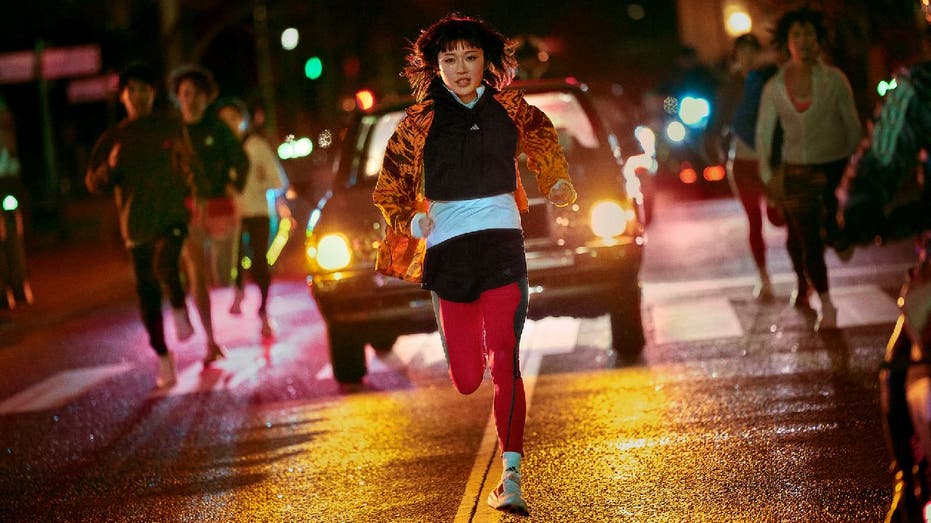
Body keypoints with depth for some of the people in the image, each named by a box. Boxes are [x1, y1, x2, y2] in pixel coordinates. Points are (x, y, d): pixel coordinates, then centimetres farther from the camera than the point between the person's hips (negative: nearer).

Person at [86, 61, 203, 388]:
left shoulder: (171, 129, 8)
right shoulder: (112, 139, 10)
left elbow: (191, 168, 19)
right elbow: (93, 183, 9)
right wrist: (110, 167, -11)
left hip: (173, 217, -2)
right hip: (137, 226, 2)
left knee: (164, 265, -33)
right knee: (146, 292, 3)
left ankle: (180, 311, -7)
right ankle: (163, 359, 15)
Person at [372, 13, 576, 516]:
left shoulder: (510, 110, 4)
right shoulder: (421, 122, 0)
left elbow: (542, 139, 27)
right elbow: (389, 189, 9)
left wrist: (556, 182, 11)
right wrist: (410, 220, -10)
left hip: (502, 247, 0)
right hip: (448, 251, 0)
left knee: (504, 361, -16)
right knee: (467, 380, -1)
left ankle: (511, 476, -16)